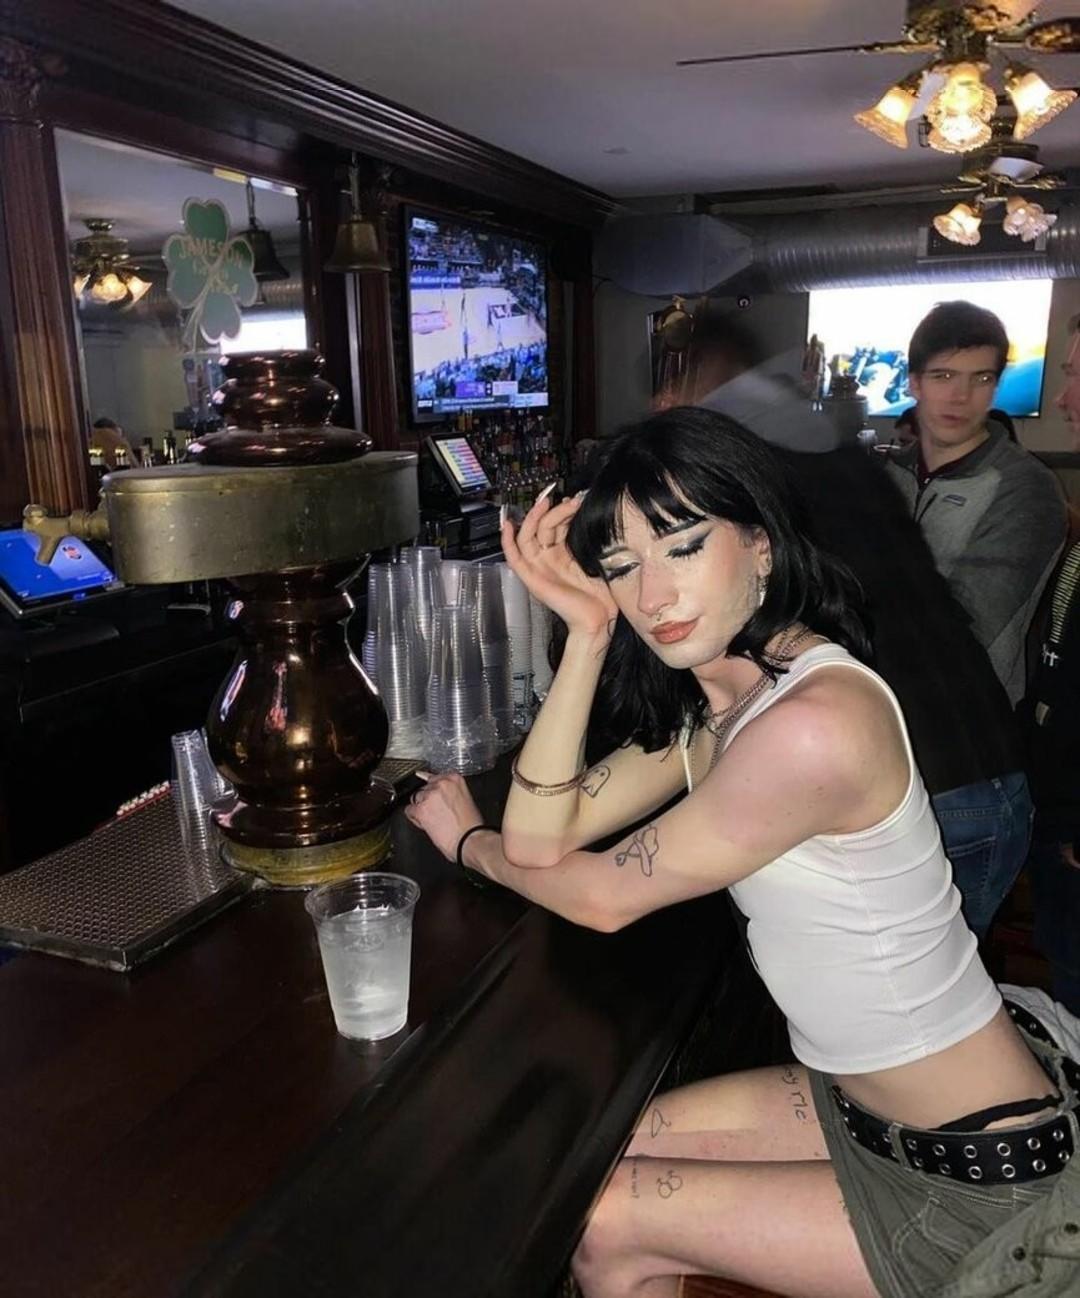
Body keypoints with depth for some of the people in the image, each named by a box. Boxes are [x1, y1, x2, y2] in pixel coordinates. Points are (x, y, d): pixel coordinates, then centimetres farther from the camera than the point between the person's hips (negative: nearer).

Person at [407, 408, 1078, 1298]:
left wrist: (466, 839, -1)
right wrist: (589, 633, -15)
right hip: (860, 1101, 8)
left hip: (974, 1179, -7)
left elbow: (604, 897, -20)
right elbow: (542, 839, -7)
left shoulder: (814, 722, -31)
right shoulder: (717, 695, -2)